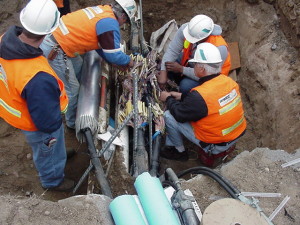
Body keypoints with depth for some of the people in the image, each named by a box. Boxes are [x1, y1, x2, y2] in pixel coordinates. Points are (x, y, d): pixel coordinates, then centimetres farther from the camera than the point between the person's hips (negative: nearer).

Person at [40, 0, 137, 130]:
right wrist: (128, 61, 6)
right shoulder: (110, 24, -16)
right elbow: (114, 55, -14)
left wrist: (115, 63, 24)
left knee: (78, 67, 27)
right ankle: (72, 122, 24)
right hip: (54, 50, -10)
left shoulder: (101, 11, 12)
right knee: (71, 89, 3)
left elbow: (101, 45, 21)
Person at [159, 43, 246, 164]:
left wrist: (168, 99, 5)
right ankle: (170, 144, 35)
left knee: (169, 116, -2)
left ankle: (179, 151, 21)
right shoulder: (229, 81, -8)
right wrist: (182, 96, 15)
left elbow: (179, 115, -14)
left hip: (216, 146, -8)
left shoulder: (200, 95, -31)